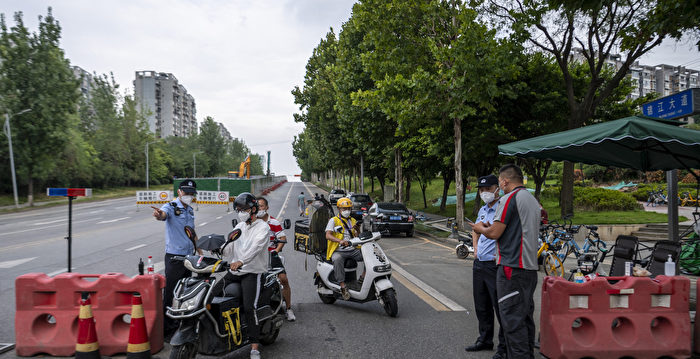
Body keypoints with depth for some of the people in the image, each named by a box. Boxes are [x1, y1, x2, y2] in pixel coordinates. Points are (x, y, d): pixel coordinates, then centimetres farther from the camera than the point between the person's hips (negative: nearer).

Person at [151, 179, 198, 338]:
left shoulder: (190, 210, 13)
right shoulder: (171, 207, -10)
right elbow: (164, 214, -35)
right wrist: (159, 214, -58)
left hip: (189, 255, 8)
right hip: (174, 256, -7)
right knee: (170, 292, -6)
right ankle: (165, 326, 1)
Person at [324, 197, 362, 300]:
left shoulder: (353, 221, 20)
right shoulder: (333, 220, 5)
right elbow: (328, 235, -11)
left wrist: (357, 230, -5)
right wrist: (340, 241, -29)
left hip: (352, 250, 5)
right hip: (338, 251, -5)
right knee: (337, 260, -38)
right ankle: (342, 286, -38)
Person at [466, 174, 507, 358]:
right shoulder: (482, 210, 14)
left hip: (495, 265, -9)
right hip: (479, 264, 9)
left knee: (500, 307, -2)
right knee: (481, 306, 18)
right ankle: (485, 340, 32)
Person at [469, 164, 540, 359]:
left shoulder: (509, 199, -11)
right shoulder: (533, 199, 19)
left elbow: (494, 233, -15)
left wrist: (481, 228, 6)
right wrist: (489, 227, 21)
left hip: (512, 268, -10)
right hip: (531, 267, 10)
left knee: (512, 320, -7)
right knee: (525, 317, 16)